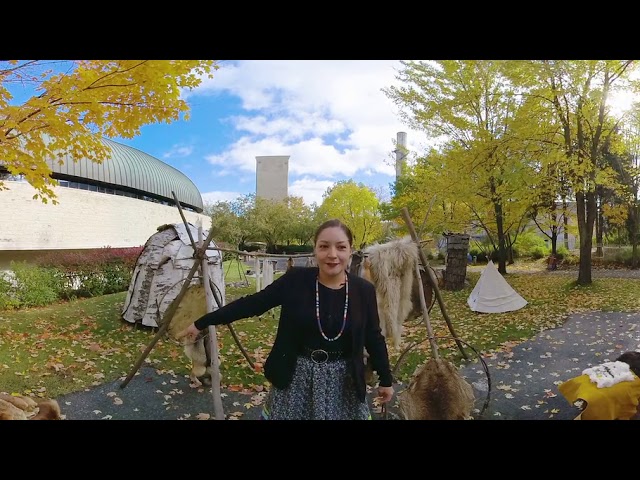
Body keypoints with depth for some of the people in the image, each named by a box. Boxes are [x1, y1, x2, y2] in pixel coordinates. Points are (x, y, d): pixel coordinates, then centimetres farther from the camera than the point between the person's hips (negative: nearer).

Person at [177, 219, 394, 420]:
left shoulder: (363, 290, -9)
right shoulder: (296, 279, -12)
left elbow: (373, 337, 3)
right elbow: (252, 303, -8)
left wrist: (386, 379, 11)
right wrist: (201, 322, -5)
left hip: (342, 381, 1)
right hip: (295, 377, 0)